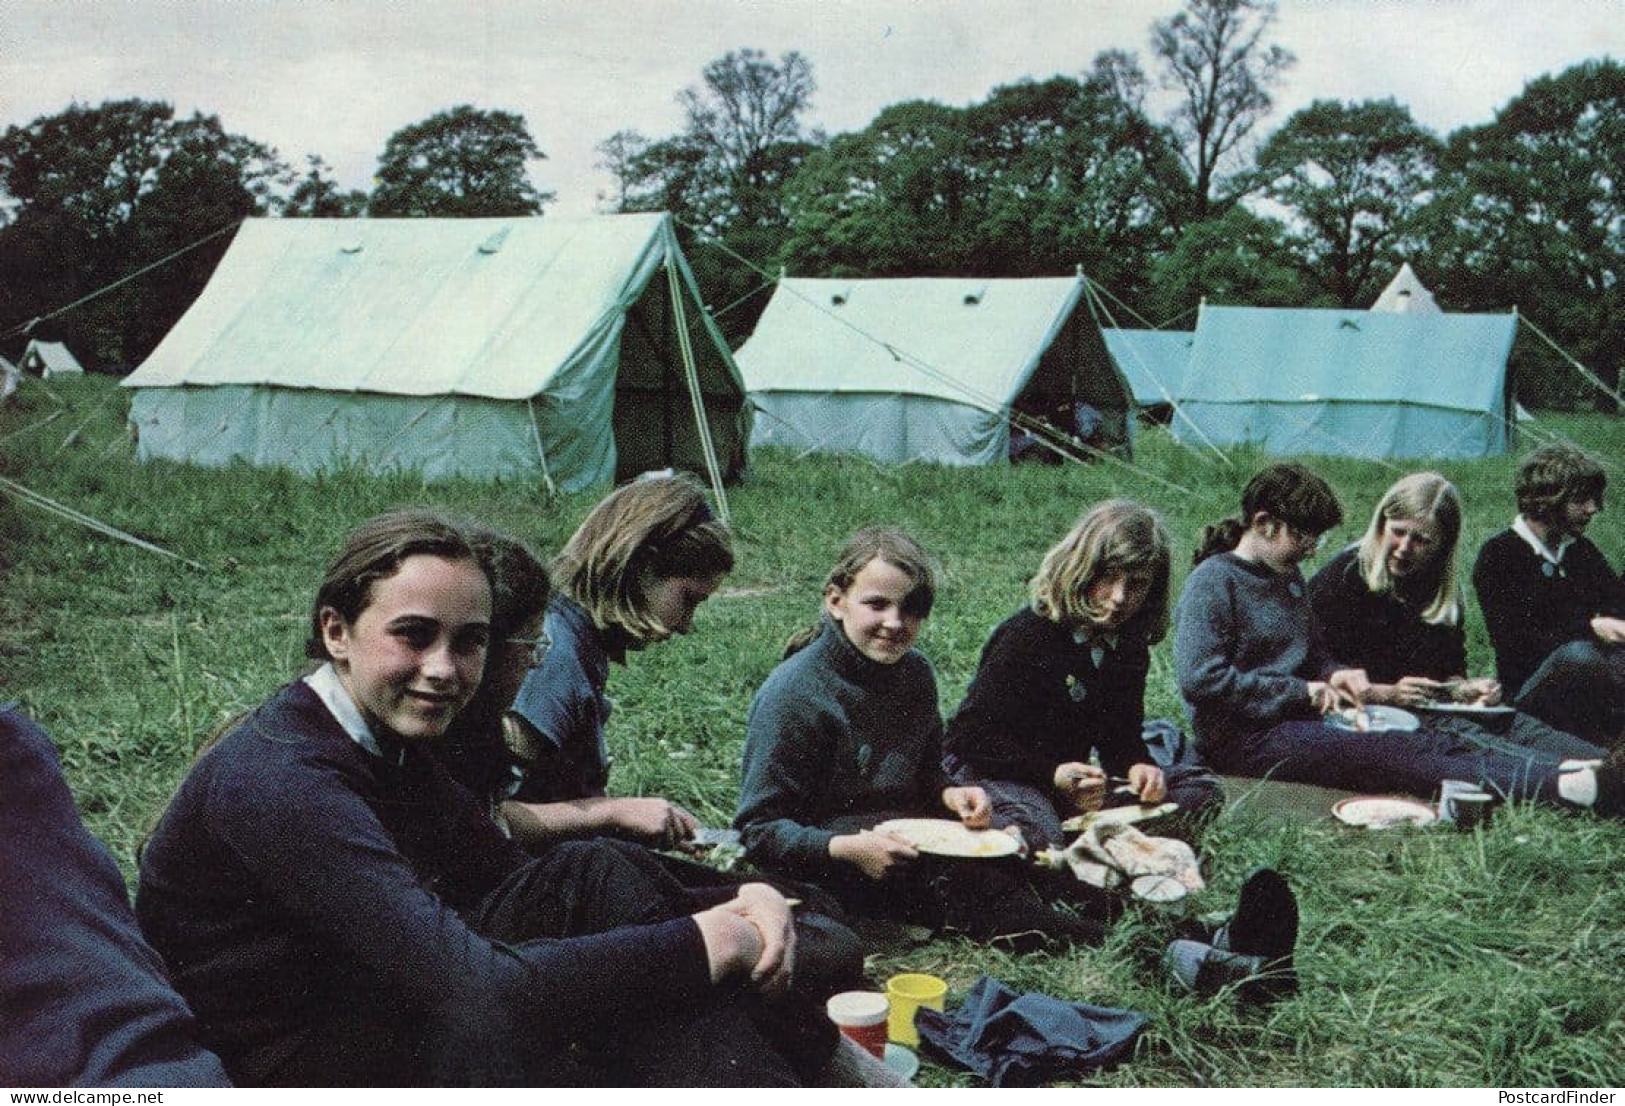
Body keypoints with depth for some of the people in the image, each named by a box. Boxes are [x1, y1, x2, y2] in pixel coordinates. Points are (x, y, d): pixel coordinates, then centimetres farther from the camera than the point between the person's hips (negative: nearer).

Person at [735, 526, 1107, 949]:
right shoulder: (791, 695, -18)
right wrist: (848, 849, -32)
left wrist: (951, 795, -8)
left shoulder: (914, 671, 2)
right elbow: (760, 830, -17)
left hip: (900, 839, 7)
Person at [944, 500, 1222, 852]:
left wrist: (1138, 766, -16)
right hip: (990, 773, -8)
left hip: (1070, 783, 8)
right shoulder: (1026, 635, -20)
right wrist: (1053, 774, -31)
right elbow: (969, 734, -21)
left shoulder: (1130, 647, 2)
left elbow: (1121, 732, 10)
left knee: (1199, 787, -3)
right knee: (1037, 831, -42)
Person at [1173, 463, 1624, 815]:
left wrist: (1332, 676, 6)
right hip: (1246, 737, -9)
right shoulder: (1212, 581, -11)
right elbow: (1200, 678, -21)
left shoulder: (1288, 578, 19)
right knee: (1386, 754, -26)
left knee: (1429, 742, -14)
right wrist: (1303, 692, -14)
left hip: (1296, 718, 9)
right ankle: (1564, 787, -39)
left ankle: (1573, 781, -30)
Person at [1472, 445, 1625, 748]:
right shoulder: (1498, 555, -5)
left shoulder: (1581, 550, 17)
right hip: (1529, 693, -6)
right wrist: (1589, 628, -21)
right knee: (1578, 654, -38)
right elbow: (1512, 640, -13)